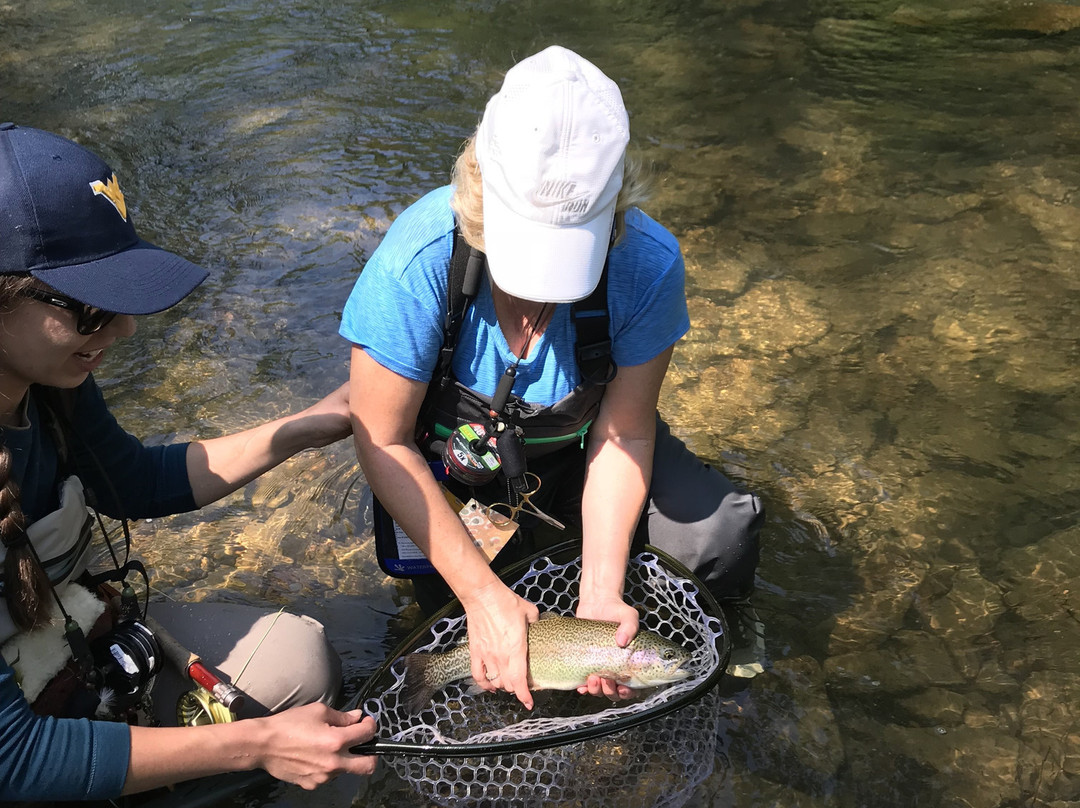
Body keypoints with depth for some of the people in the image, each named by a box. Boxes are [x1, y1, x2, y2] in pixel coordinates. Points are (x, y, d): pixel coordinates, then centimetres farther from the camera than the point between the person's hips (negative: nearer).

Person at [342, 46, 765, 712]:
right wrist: (482, 593, -29)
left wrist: (601, 590, -28)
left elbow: (624, 434, -17)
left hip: (575, 449, 1)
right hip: (453, 460, 0)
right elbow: (383, 441, -24)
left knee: (725, 531, -19)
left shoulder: (648, 263, -29)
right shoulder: (420, 258, -34)